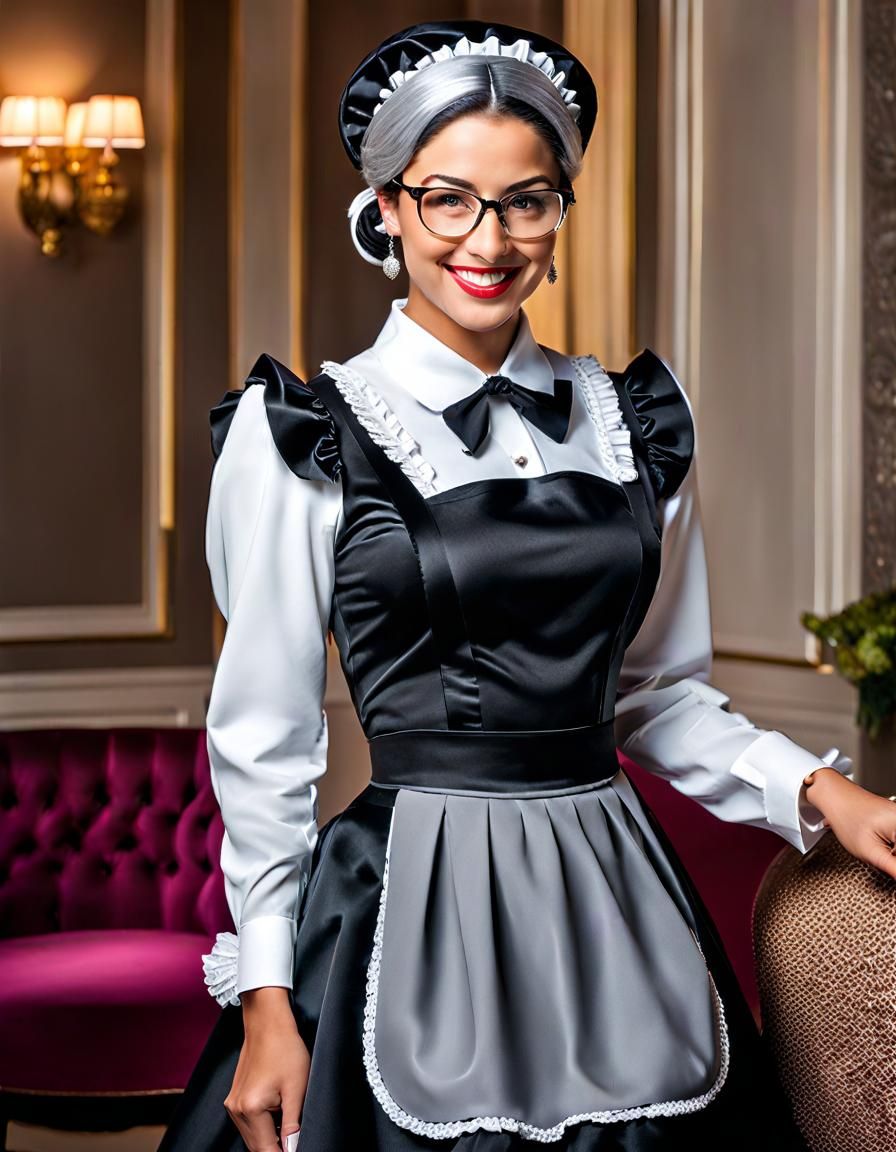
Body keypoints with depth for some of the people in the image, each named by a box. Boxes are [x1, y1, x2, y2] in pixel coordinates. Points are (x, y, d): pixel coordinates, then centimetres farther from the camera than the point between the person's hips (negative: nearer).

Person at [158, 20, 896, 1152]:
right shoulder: (301, 434, -5)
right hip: (412, 909, -4)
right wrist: (265, 1001, -6)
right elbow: (265, 737, -4)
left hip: (614, 905, 4)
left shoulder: (634, 420, 6)